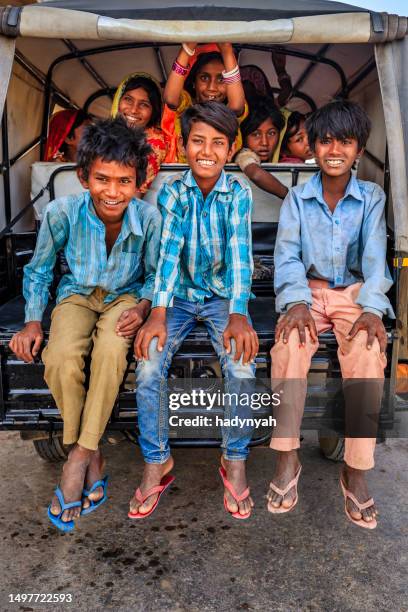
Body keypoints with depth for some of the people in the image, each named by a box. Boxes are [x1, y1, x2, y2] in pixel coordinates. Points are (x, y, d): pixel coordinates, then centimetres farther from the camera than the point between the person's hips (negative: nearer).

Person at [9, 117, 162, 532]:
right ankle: (91, 455, -7)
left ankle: (79, 456, -16)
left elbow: (156, 276, -3)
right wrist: (32, 321, -11)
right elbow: (38, 271, -1)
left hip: (126, 296, -1)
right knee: (60, 359, -29)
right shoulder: (62, 213, -18)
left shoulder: (149, 218, -19)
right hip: (77, 294, 1)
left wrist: (142, 308, -22)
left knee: (111, 351, -34)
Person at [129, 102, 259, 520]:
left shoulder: (238, 192, -4)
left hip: (223, 296, -1)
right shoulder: (172, 192, -2)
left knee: (242, 365, -27)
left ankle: (235, 460, -3)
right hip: (180, 296, 1)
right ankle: (157, 462, -2)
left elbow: (239, 252, -17)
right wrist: (158, 313, -29)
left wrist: (238, 314, -33)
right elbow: (168, 251, -14)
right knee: (148, 365, -23)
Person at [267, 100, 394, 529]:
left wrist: (371, 308, -24)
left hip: (355, 292, 0)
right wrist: (296, 301, -23)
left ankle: (356, 469, -19)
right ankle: (286, 457, -22)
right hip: (309, 290, 0)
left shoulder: (371, 198, 6)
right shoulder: (297, 197, 6)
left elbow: (374, 257, -6)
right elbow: (288, 255, -4)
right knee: (290, 341, -32)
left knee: (369, 351, -31)